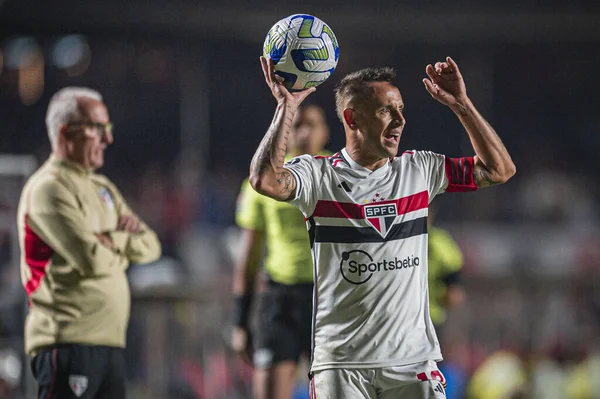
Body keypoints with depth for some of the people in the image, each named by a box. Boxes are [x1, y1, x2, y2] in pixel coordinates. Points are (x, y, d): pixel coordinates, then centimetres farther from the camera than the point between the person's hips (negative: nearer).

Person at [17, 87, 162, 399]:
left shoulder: (101, 188, 20)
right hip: (68, 340, -9)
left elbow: (150, 247, 15)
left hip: (109, 339, 9)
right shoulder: (48, 189, -10)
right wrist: (124, 240, 2)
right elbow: (92, 259, -20)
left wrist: (111, 239, -7)